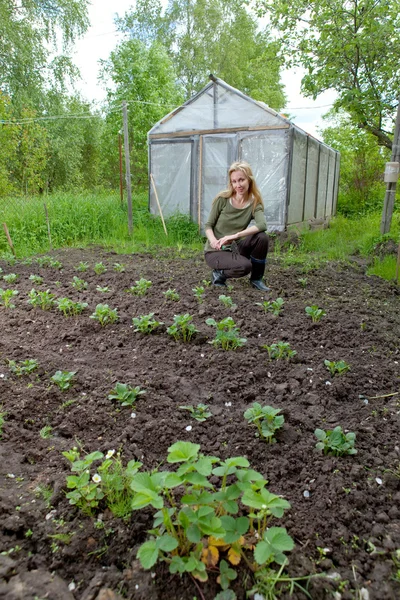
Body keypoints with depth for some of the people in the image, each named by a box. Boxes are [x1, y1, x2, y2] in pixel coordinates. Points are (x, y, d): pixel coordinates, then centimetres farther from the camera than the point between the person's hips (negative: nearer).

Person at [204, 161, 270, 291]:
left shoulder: (254, 204, -6)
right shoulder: (222, 199, -12)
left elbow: (262, 225, -27)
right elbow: (208, 225, -6)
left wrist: (235, 235, -38)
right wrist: (213, 241, -27)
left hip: (235, 248, 4)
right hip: (215, 251, -3)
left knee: (262, 237, -24)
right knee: (244, 266, -32)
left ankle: (256, 279, -2)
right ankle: (219, 274, 1)